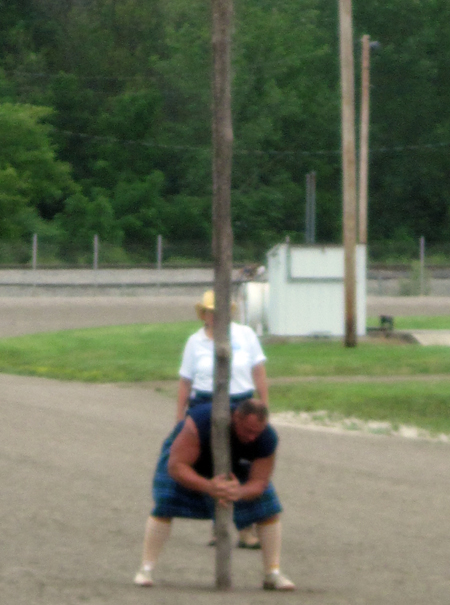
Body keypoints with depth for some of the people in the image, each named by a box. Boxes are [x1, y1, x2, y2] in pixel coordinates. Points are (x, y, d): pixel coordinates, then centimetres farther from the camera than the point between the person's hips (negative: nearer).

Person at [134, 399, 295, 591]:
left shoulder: (267, 438, -32)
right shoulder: (199, 422, -44)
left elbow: (259, 482, -27)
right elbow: (176, 467, -42)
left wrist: (239, 492, -51)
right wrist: (209, 487, -57)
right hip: (185, 453, -3)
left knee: (268, 506, -9)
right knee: (164, 504, -24)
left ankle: (273, 574, 1)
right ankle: (146, 569, -15)